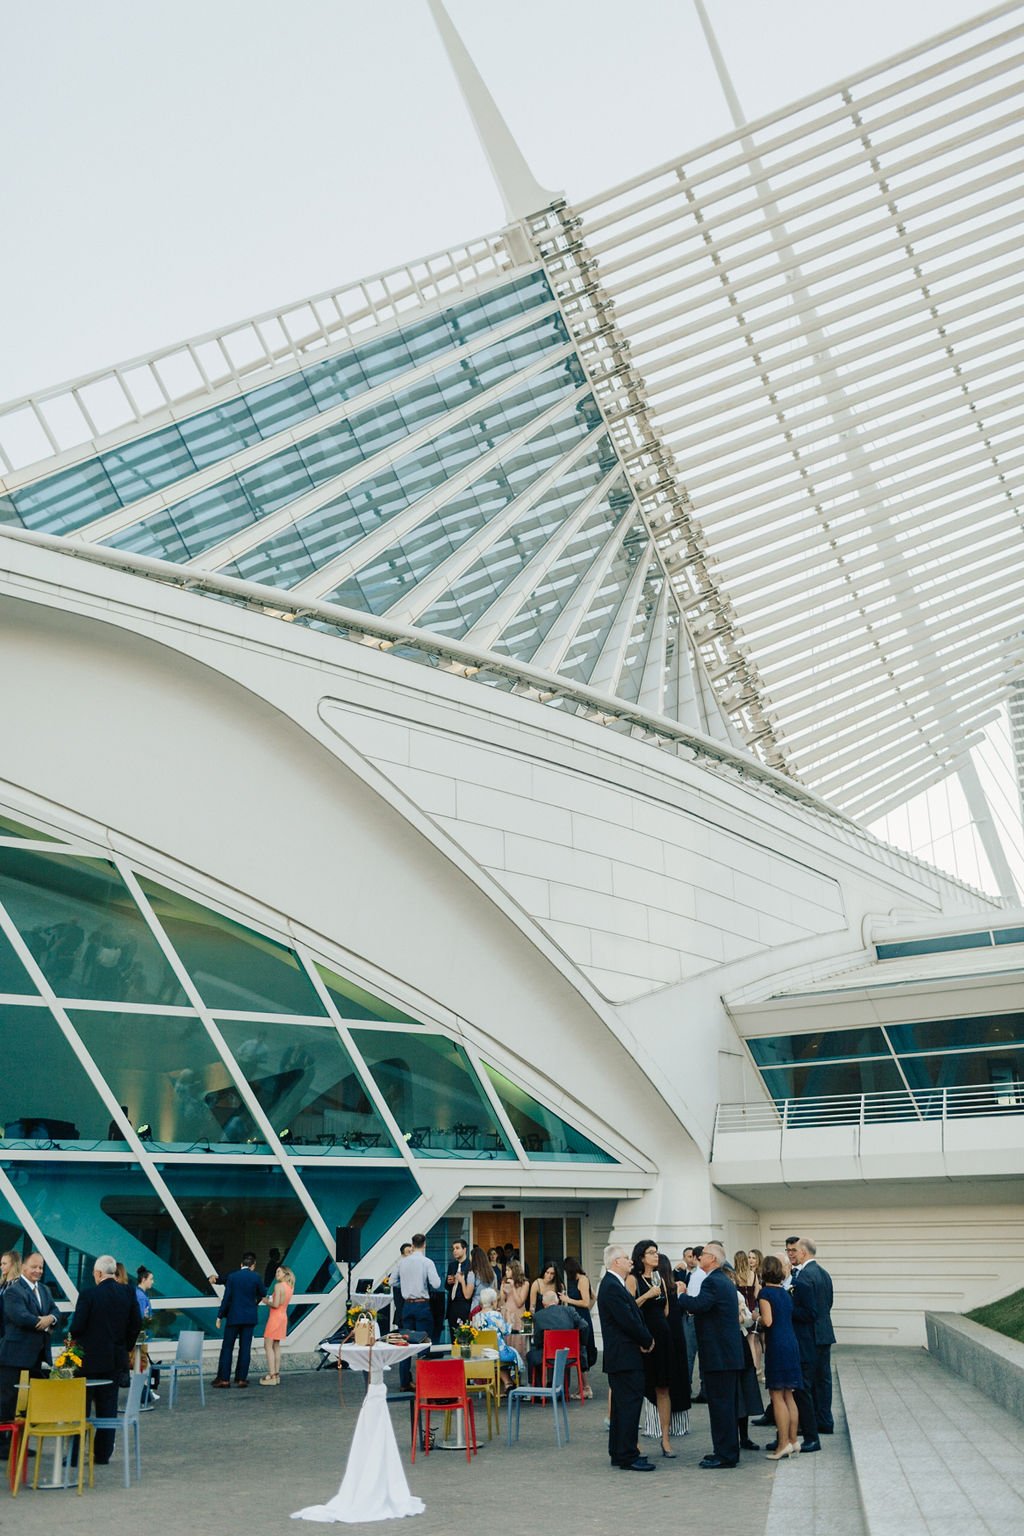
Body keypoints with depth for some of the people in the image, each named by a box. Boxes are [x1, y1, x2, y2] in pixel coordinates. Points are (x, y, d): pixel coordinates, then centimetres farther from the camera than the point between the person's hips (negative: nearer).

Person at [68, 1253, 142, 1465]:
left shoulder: (88, 1295, -17)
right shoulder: (128, 1293, -3)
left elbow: (76, 1327, -14)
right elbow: (136, 1324, 2)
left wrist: (75, 1341, 9)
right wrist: (127, 1348, 15)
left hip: (89, 1358, -4)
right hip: (116, 1358, 4)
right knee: (108, 1406, 12)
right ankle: (103, 1454, 15)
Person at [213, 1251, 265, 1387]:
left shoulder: (232, 1276, -4)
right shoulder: (256, 1277, -3)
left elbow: (226, 1298, -6)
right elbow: (261, 1294, 12)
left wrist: (220, 1316, 1)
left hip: (233, 1316, -1)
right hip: (250, 1317, 1)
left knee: (227, 1348, 5)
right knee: (245, 1348, 6)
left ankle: (224, 1379, 1)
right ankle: (241, 1378, 4)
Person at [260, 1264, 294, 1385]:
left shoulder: (278, 1286, -16)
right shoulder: (290, 1287, 9)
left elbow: (276, 1305, -21)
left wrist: (266, 1302, -5)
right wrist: (269, 1301, 9)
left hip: (275, 1316, -9)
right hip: (283, 1316, 9)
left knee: (268, 1346, -4)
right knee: (276, 1346, 14)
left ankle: (271, 1376, -8)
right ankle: (276, 1375, 15)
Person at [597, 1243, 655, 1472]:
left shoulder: (613, 1285, 15)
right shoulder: (612, 1287, -18)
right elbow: (628, 1320, -22)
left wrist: (645, 1339, -1)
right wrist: (647, 1341, -7)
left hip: (620, 1357, 11)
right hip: (625, 1357, -11)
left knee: (622, 1405, 15)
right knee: (630, 1404, -7)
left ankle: (618, 1453, 22)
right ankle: (628, 1456, -4)